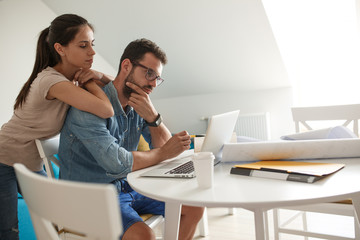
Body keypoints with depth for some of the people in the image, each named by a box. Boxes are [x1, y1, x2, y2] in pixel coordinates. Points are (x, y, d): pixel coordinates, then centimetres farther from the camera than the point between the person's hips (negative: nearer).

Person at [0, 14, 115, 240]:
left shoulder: (71, 75, -5)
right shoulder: (52, 80, -30)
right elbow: (106, 110, -40)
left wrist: (99, 75, -18)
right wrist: (88, 80, -22)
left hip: (32, 163, 8)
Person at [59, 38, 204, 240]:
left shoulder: (139, 105, 1)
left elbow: (165, 146, 1)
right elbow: (117, 164, -30)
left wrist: (152, 117, -19)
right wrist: (163, 153, -15)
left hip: (128, 187, 7)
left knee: (194, 206, 4)